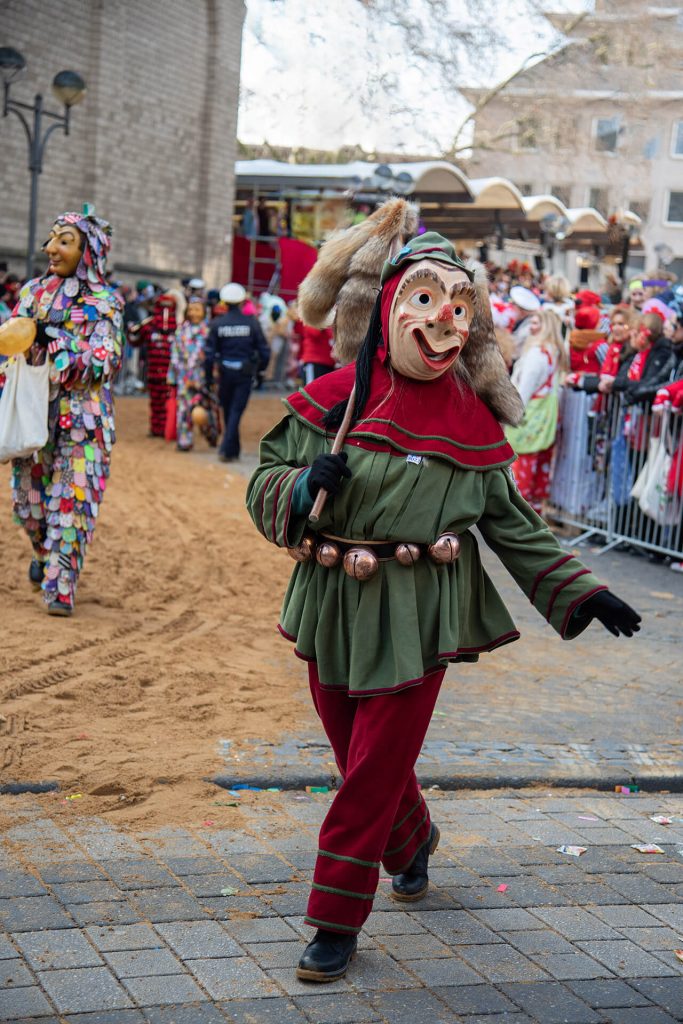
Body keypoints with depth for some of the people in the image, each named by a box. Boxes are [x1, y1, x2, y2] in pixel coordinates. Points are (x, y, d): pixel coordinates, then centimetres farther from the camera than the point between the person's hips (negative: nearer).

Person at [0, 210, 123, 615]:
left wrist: (48, 338, -21)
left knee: (72, 500, -6)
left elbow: (102, 361, -15)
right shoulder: (32, 292, 10)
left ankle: (61, 587, 2)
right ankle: (46, 555, 39)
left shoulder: (104, 303, -4)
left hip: (79, 418, -4)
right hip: (33, 411, 5)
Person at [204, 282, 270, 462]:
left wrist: (208, 378, 3)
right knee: (236, 411, -1)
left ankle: (233, 449, 28)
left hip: (225, 373, 1)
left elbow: (209, 354, -5)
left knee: (228, 411, 17)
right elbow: (264, 351, -3)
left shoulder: (217, 324, -4)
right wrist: (260, 369, 14)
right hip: (245, 373, -1)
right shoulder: (252, 322, -6)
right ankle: (226, 449, -13)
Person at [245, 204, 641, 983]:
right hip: (331, 607, 1)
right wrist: (301, 487, -23)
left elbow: (514, 524, 6)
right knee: (357, 752, 16)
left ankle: (337, 917, 13)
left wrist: (581, 594, 0)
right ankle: (413, 844, 46)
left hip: (418, 617, -1)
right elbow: (263, 481, 0)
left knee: (376, 768, -1)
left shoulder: (472, 423, 0)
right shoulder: (334, 401, -3)